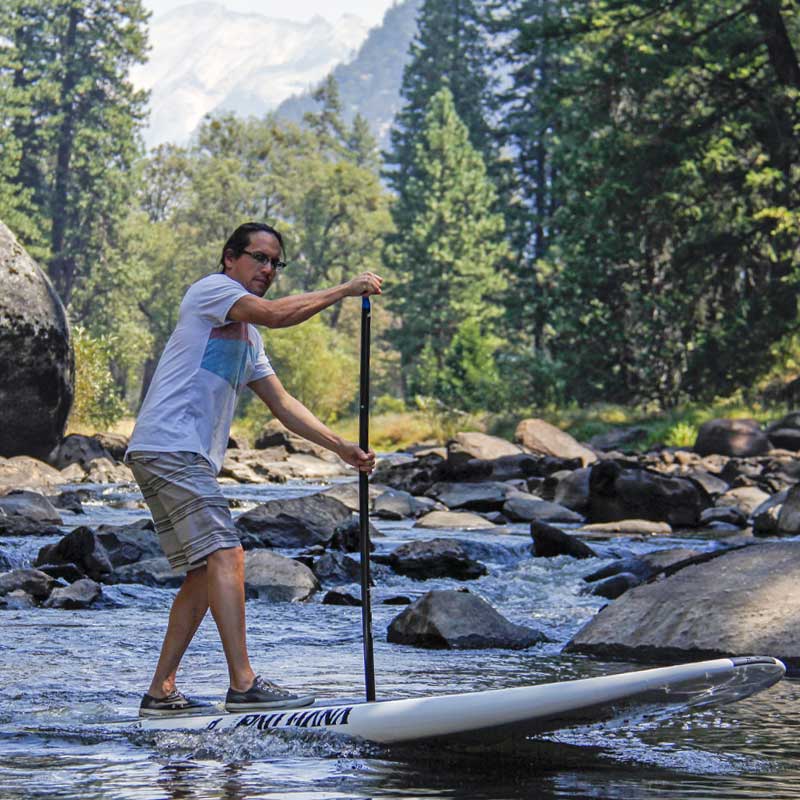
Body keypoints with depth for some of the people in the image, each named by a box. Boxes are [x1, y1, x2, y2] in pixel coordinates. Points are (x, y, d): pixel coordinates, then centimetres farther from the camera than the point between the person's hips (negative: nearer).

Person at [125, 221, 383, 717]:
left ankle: (161, 692, 10)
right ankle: (243, 685, -21)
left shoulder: (247, 337, 26)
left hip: (192, 459, 10)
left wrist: (340, 447, 18)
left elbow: (283, 403, 26)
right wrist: (345, 290, -12)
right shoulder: (211, 289, -1)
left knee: (205, 572, 8)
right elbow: (273, 314, -19)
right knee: (225, 556, -17)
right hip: (168, 447, -10)